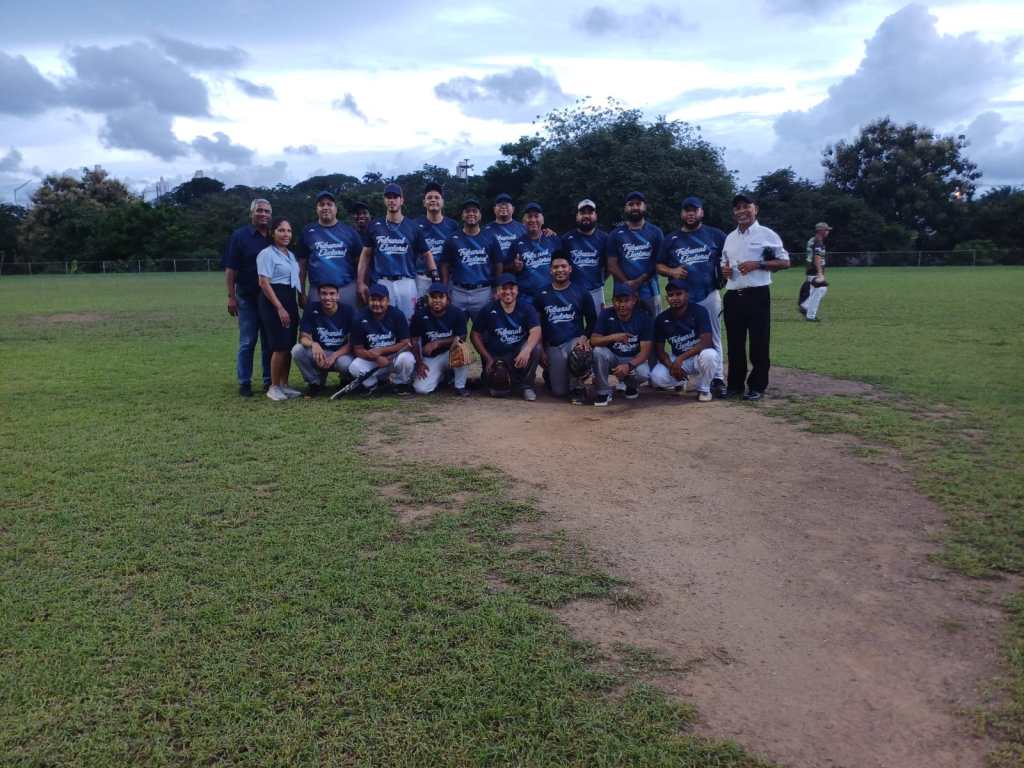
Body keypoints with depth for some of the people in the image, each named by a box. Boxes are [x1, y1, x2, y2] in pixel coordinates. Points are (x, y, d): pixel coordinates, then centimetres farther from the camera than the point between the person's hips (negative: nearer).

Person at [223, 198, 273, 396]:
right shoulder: (239, 236, -2)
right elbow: (230, 269, -4)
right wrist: (231, 296, -11)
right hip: (247, 298, -3)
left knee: (270, 342, 8)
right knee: (247, 342, 2)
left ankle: (269, 380, 16)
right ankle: (244, 383, 9)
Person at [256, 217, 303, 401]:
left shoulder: (291, 255, 17)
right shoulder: (267, 254, -7)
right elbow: (264, 283, -14)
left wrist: (301, 298, 15)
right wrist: (280, 308, -19)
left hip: (291, 300, 8)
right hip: (273, 301, -8)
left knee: (289, 346, 8)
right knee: (281, 346, -10)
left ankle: (284, 384, 16)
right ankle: (274, 387, 0)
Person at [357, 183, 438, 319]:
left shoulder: (413, 227, 6)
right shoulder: (375, 227, 9)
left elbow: (426, 254, 9)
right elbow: (365, 256, 11)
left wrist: (435, 277, -5)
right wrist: (361, 282, 2)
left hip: (407, 282, 0)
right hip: (382, 282, 0)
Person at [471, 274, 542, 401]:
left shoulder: (526, 308, -4)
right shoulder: (488, 310, -3)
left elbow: (536, 331, -19)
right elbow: (475, 335, 1)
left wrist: (526, 350, -38)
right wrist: (488, 358, -8)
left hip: (519, 353, 0)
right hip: (495, 356, 0)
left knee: (535, 347, -31)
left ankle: (526, 386, -8)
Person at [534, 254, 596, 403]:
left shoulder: (581, 292, 1)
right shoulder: (542, 295, 6)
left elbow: (591, 320, 6)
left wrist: (584, 337, -13)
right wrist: (541, 350, 4)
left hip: (575, 340, -1)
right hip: (553, 347, 1)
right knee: (559, 392, -4)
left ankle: (576, 387, -12)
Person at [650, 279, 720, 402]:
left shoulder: (699, 311, -16)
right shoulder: (661, 319, -5)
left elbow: (706, 342, -26)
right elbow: (659, 349, -3)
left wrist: (680, 359, -33)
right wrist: (671, 366, -23)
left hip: (698, 356, -3)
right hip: (677, 359, 3)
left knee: (708, 355, -38)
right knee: (657, 377, -25)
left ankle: (703, 389, -8)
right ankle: (680, 381, 12)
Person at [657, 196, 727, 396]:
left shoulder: (715, 235, 5)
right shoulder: (671, 239, 9)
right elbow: (659, 265, 12)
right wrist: (671, 271, -8)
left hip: (709, 295, -2)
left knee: (713, 338, 0)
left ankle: (717, 378, 3)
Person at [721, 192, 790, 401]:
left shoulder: (766, 234, 0)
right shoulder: (730, 238, 16)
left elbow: (784, 262, -3)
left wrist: (757, 264, -14)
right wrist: (724, 269, 1)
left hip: (757, 295, -5)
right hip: (733, 296, 5)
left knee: (759, 342, -2)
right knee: (735, 342, 9)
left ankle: (757, 386, 7)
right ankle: (735, 384, 18)